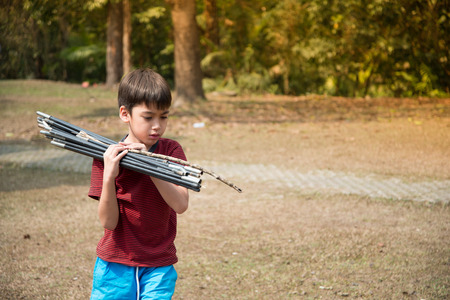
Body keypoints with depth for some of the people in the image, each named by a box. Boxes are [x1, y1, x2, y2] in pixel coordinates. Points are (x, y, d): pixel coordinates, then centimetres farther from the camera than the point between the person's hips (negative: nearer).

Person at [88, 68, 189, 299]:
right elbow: (108, 222, -11)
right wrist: (109, 176, -25)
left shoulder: (171, 150, -2)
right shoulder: (108, 157, -4)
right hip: (115, 267, 0)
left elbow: (181, 204, -16)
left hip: (159, 269, 0)